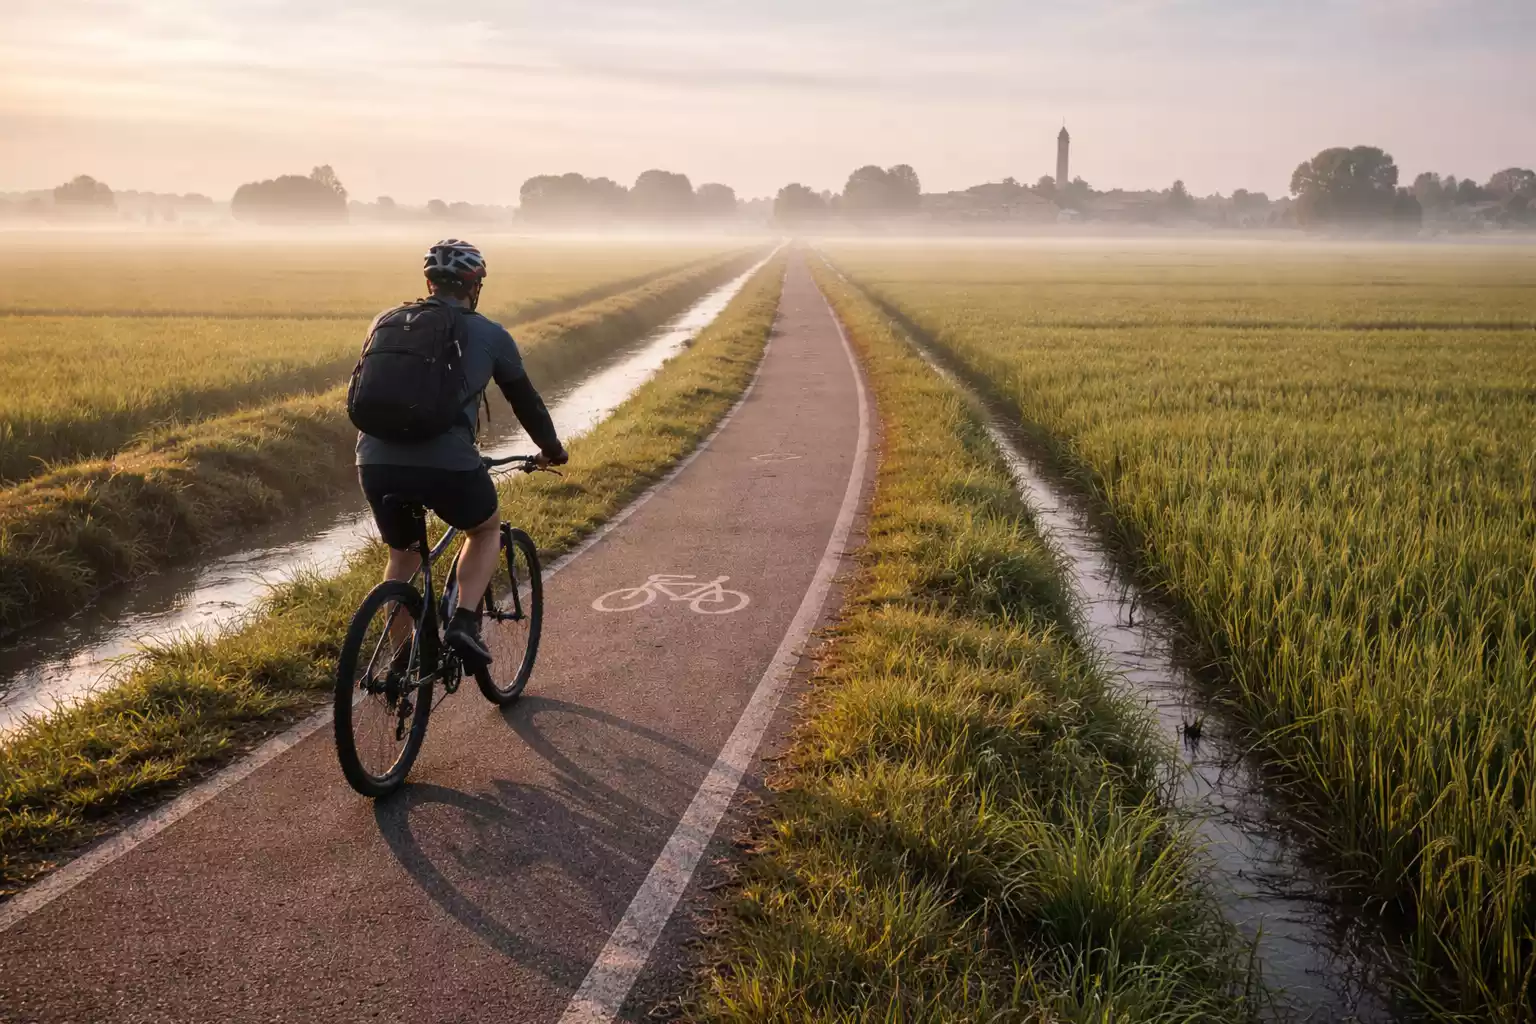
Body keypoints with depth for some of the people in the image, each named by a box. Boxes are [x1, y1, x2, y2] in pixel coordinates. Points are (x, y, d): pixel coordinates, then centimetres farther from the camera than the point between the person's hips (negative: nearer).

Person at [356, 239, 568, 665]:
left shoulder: (387, 322, 20)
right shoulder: (490, 335, 11)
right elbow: (525, 399, 23)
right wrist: (552, 450, 39)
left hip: (376, 463, 4)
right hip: (447, 463, -3)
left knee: (403, 555, 28)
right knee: (486, 530, 27)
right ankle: (464, 622, 8)